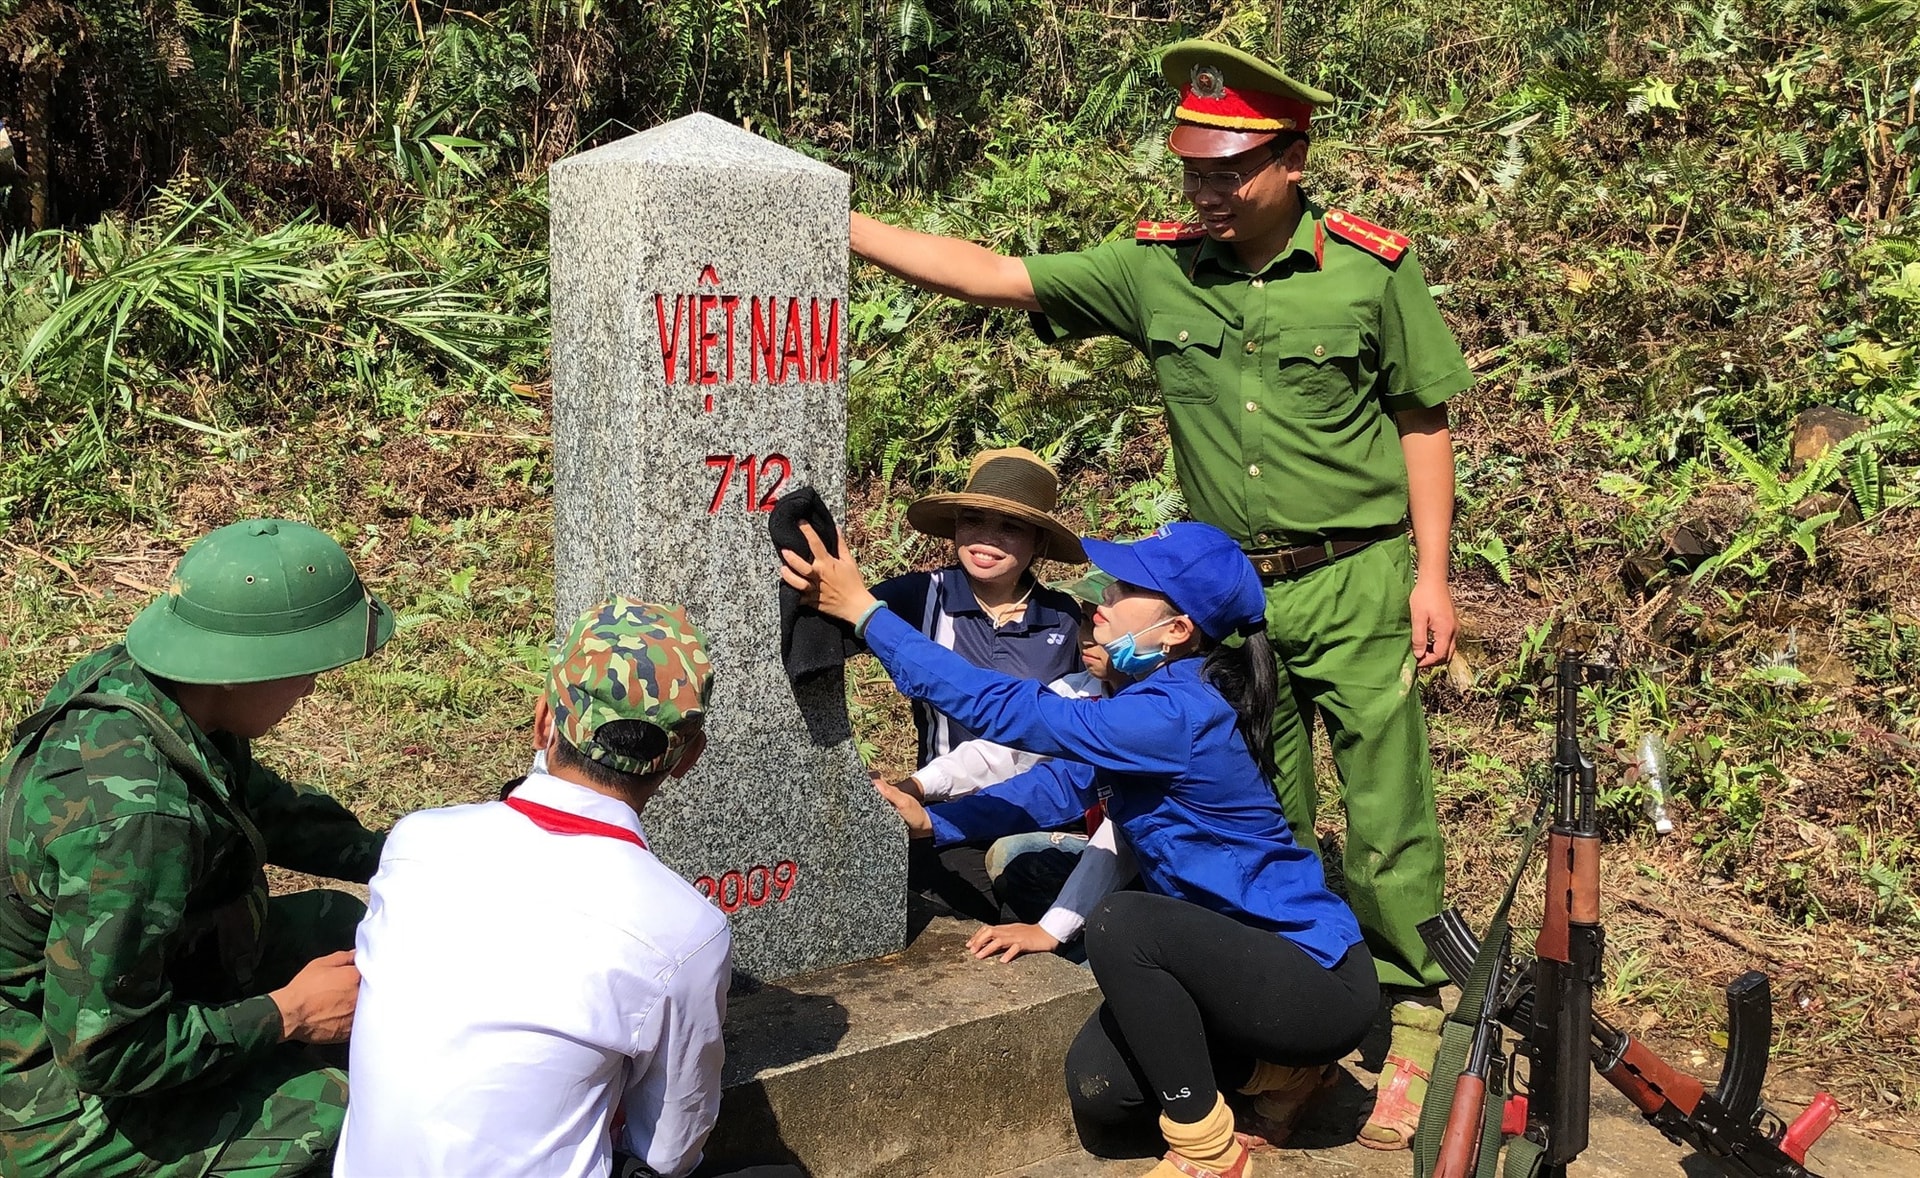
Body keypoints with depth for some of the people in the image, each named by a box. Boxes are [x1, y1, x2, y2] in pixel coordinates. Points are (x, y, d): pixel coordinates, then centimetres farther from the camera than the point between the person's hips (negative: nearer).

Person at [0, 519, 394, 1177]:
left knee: (340, 923, 10)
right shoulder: (135, 815, -37)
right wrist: (288, 1016, -19)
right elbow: (103, 1053, -30)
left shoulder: (123, 678, -10)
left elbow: (260, 802, 10)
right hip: (60, 1108, -9)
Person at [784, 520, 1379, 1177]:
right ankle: (1277, 1066, 21)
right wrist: (930, 821, -5)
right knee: (1099, 1103, 0)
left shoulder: (1179, 715, -29)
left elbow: (1009, 710, -29)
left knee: (1121, 924, -31)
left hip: (1319, 980, -9)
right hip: (1240, 955, 9)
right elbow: (1060, 784, 6)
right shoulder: (1158, 695, 2)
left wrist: (864, 611, -25)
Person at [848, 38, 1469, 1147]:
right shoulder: (1153, 269, -3)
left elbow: (1423, 421, 0)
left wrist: (1434, 572, -5)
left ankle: (1416, 1030, 17)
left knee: (1387, 817, 0)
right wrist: (829, 223, -7)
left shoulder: (1372, 267, -9)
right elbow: (991, 274, -2)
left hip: (1357, 579, -3)